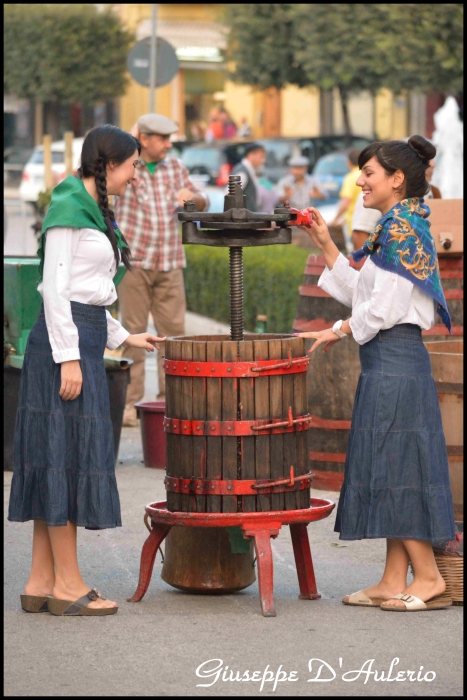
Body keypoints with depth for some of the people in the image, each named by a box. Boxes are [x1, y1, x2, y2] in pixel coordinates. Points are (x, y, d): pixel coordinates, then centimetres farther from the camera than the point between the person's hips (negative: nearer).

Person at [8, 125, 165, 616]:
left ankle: (41, 581, 10)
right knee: (66, 453, -6)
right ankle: (66, 584, -3)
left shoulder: (93, 210, 17)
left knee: (55, 461, 8)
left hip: (83, 340, 10)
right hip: (64, 339, -10)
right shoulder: (69, 206, -11)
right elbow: (55, 288, -16)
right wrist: (69, 358, -19)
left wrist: (122, 337, 21)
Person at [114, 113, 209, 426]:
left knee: (174, 330, 2)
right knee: (133, 330, -2)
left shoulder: (176, 168, 12)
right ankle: (130, 402, 2)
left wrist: (192, 197, -6)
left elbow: (202, 204, 19)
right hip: (134, 259, -4)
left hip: (170, 263, 4)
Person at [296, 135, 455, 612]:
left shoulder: (402, 228, -13)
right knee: (391, 471, 10)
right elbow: (360, 294, 17)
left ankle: (429, 578, -2)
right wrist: (325, 246, 16)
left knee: (397, 466, -6)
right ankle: (394, 582, 12)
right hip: (388, 362, 10)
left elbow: (383, 306, -19)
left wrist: (339, 332, -6)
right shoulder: (394, 228, 17)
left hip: (394, 355, -10)